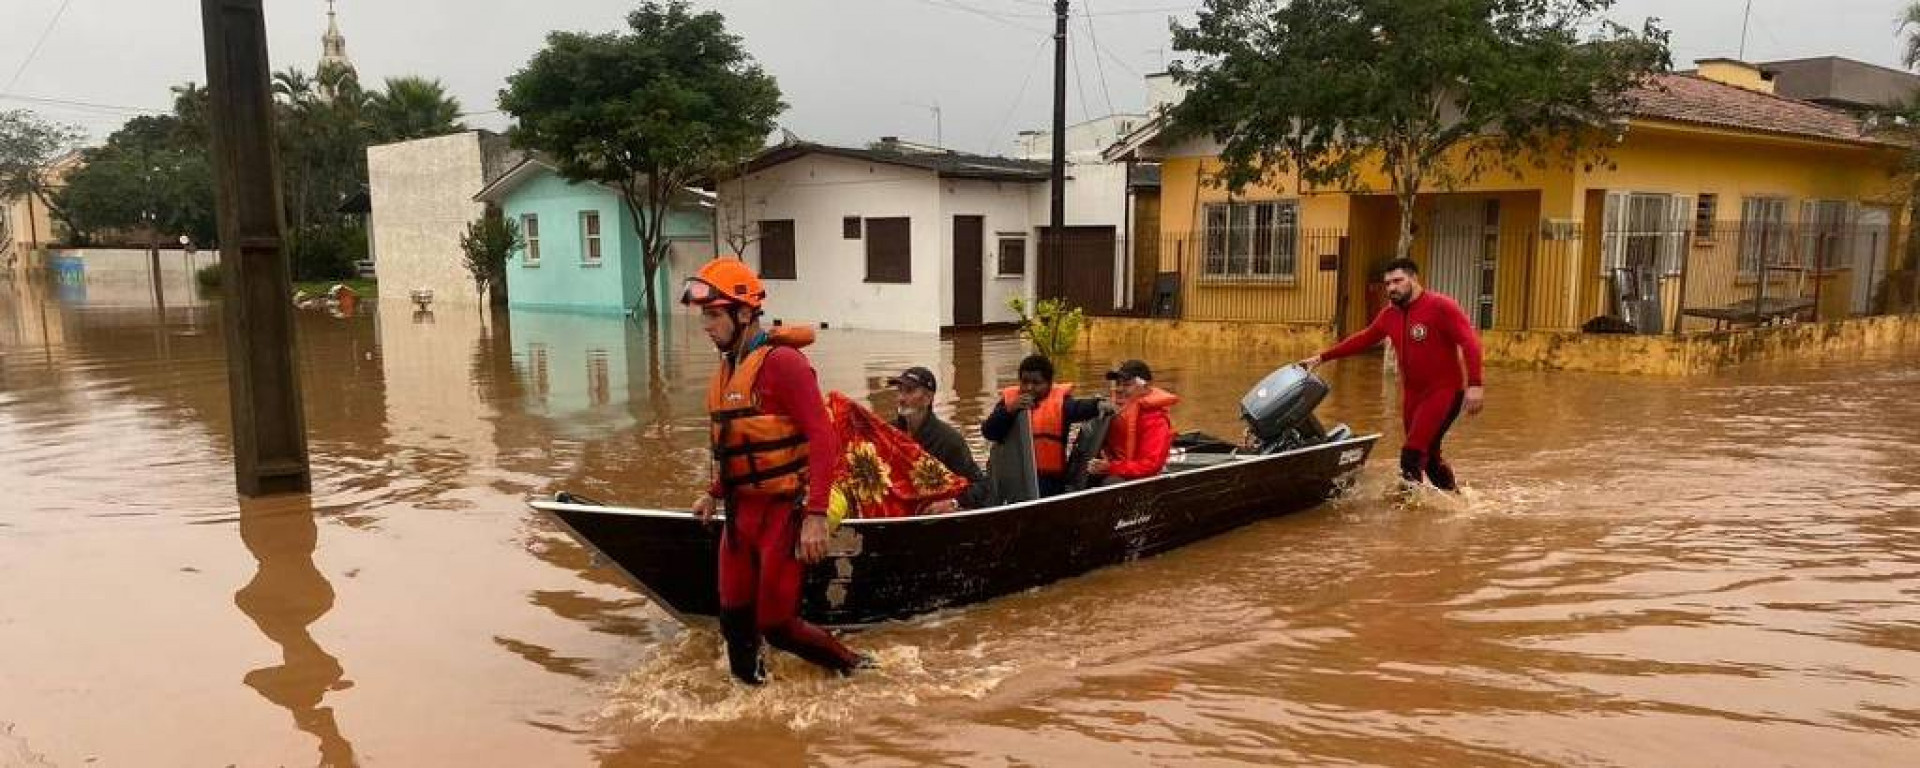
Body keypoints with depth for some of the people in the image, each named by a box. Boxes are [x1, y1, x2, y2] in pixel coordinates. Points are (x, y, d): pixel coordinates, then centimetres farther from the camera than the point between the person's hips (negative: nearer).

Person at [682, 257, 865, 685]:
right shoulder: (728, 368, 11)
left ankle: (853, 670, 20)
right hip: (741, 511, 8)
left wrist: (816, 516, -25)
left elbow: (823, 438, -21)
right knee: (735, 622, 9)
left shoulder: (781, 361, -15)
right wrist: (715, 494, 27)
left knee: (777, 626, -2)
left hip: (784, 512, -8)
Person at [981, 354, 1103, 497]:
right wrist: (1009, 410, -21)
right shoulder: (1009, 398, 4)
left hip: (1050, 481, -2)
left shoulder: (1059, 400, -4)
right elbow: (988, 432, -5)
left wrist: (1097, 406, -49)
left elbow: (1079, 409, -26)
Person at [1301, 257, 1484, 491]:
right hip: (1413, 394, 7)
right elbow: (1362, 340, 18)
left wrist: (1474, 384, -26)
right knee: (1427, 455, 15)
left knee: (1412, 455, -19)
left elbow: (1470, 342, -16)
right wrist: (1321, 358, 15)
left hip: (1444, 391, -7)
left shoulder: (1440, 306, -11)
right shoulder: (1390, 314, 9)